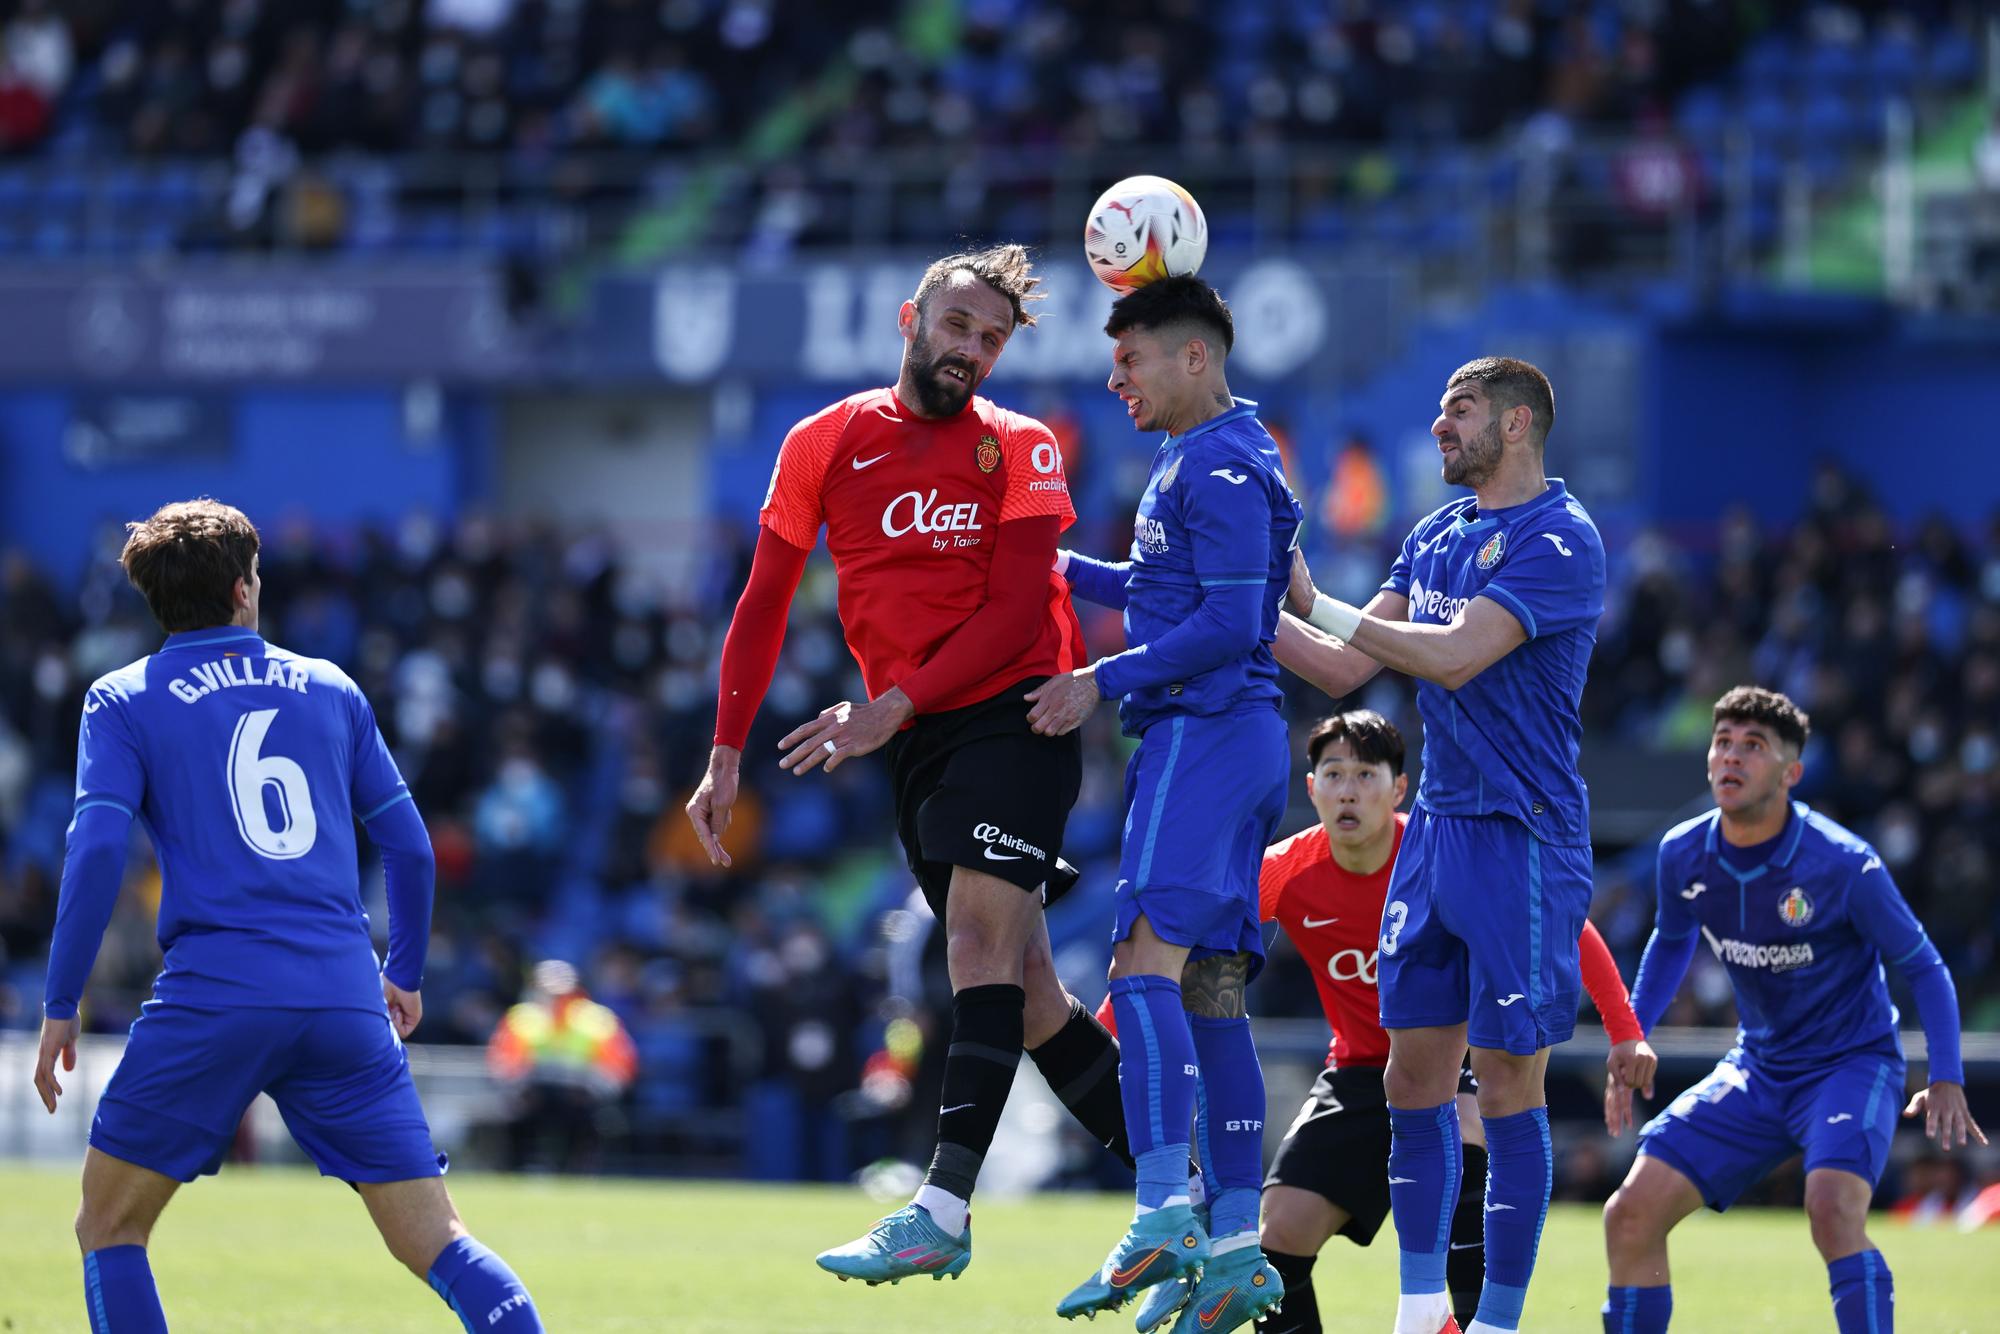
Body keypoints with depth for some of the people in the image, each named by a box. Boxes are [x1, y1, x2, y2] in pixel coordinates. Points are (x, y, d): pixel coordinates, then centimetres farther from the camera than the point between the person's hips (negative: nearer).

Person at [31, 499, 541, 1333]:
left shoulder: (123, 702, 7)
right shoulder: (330, 690, 16)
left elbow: (96, 850, -5)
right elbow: (408, 846, 17)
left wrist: (60, 1006, -1)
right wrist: (406, 974, 31)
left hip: (213, 996, -3)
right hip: (346, 999, 3)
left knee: (109, 1227, 13)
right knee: (437, 1243, 1)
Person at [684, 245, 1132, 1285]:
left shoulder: (1017, 449, -1)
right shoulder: (826, 443, 7)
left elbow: (1016, 612, -10)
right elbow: (764, 604, 9)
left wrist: (893, 707, -19)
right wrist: (726, 754, 2)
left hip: (1013, 714, -4)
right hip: (915, 745, 4)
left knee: (980, 944, -18)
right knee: (1020, 987, 4)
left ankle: (944, 1211, -25)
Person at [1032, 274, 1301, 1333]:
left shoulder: (1220, 468, -10)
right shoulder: (1202, 460, 21)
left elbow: (1229, 622, -17)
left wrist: (1104, 681, -13)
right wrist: (1062, 570, 28)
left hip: (1204, 730, -10)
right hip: (1231, 739, 10)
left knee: (1147, 960, -19)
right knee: (1208, 990, 7)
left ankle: (1164, 1217, -29)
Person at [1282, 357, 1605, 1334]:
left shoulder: (1559, 541, -12)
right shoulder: (1434, 538, 14)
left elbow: (1456, 658, -21)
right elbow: (1343, 668, 14)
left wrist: (1314, 602, -18)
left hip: (1522, 840, -8)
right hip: (1436, 831, 8)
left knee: (1507, 1087, -4)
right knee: (1414, 1078, 7)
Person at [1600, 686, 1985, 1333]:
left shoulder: (1844, 865, -20)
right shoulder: (1683, 856, -6)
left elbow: (1923, 967, -8)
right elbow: (1671, 941, 17)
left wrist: (1946, 1080, -18)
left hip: (1853, 1062, -5)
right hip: (1756, 1070, 5)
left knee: (1831, 1208, -34)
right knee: (1632, 1214, -6)